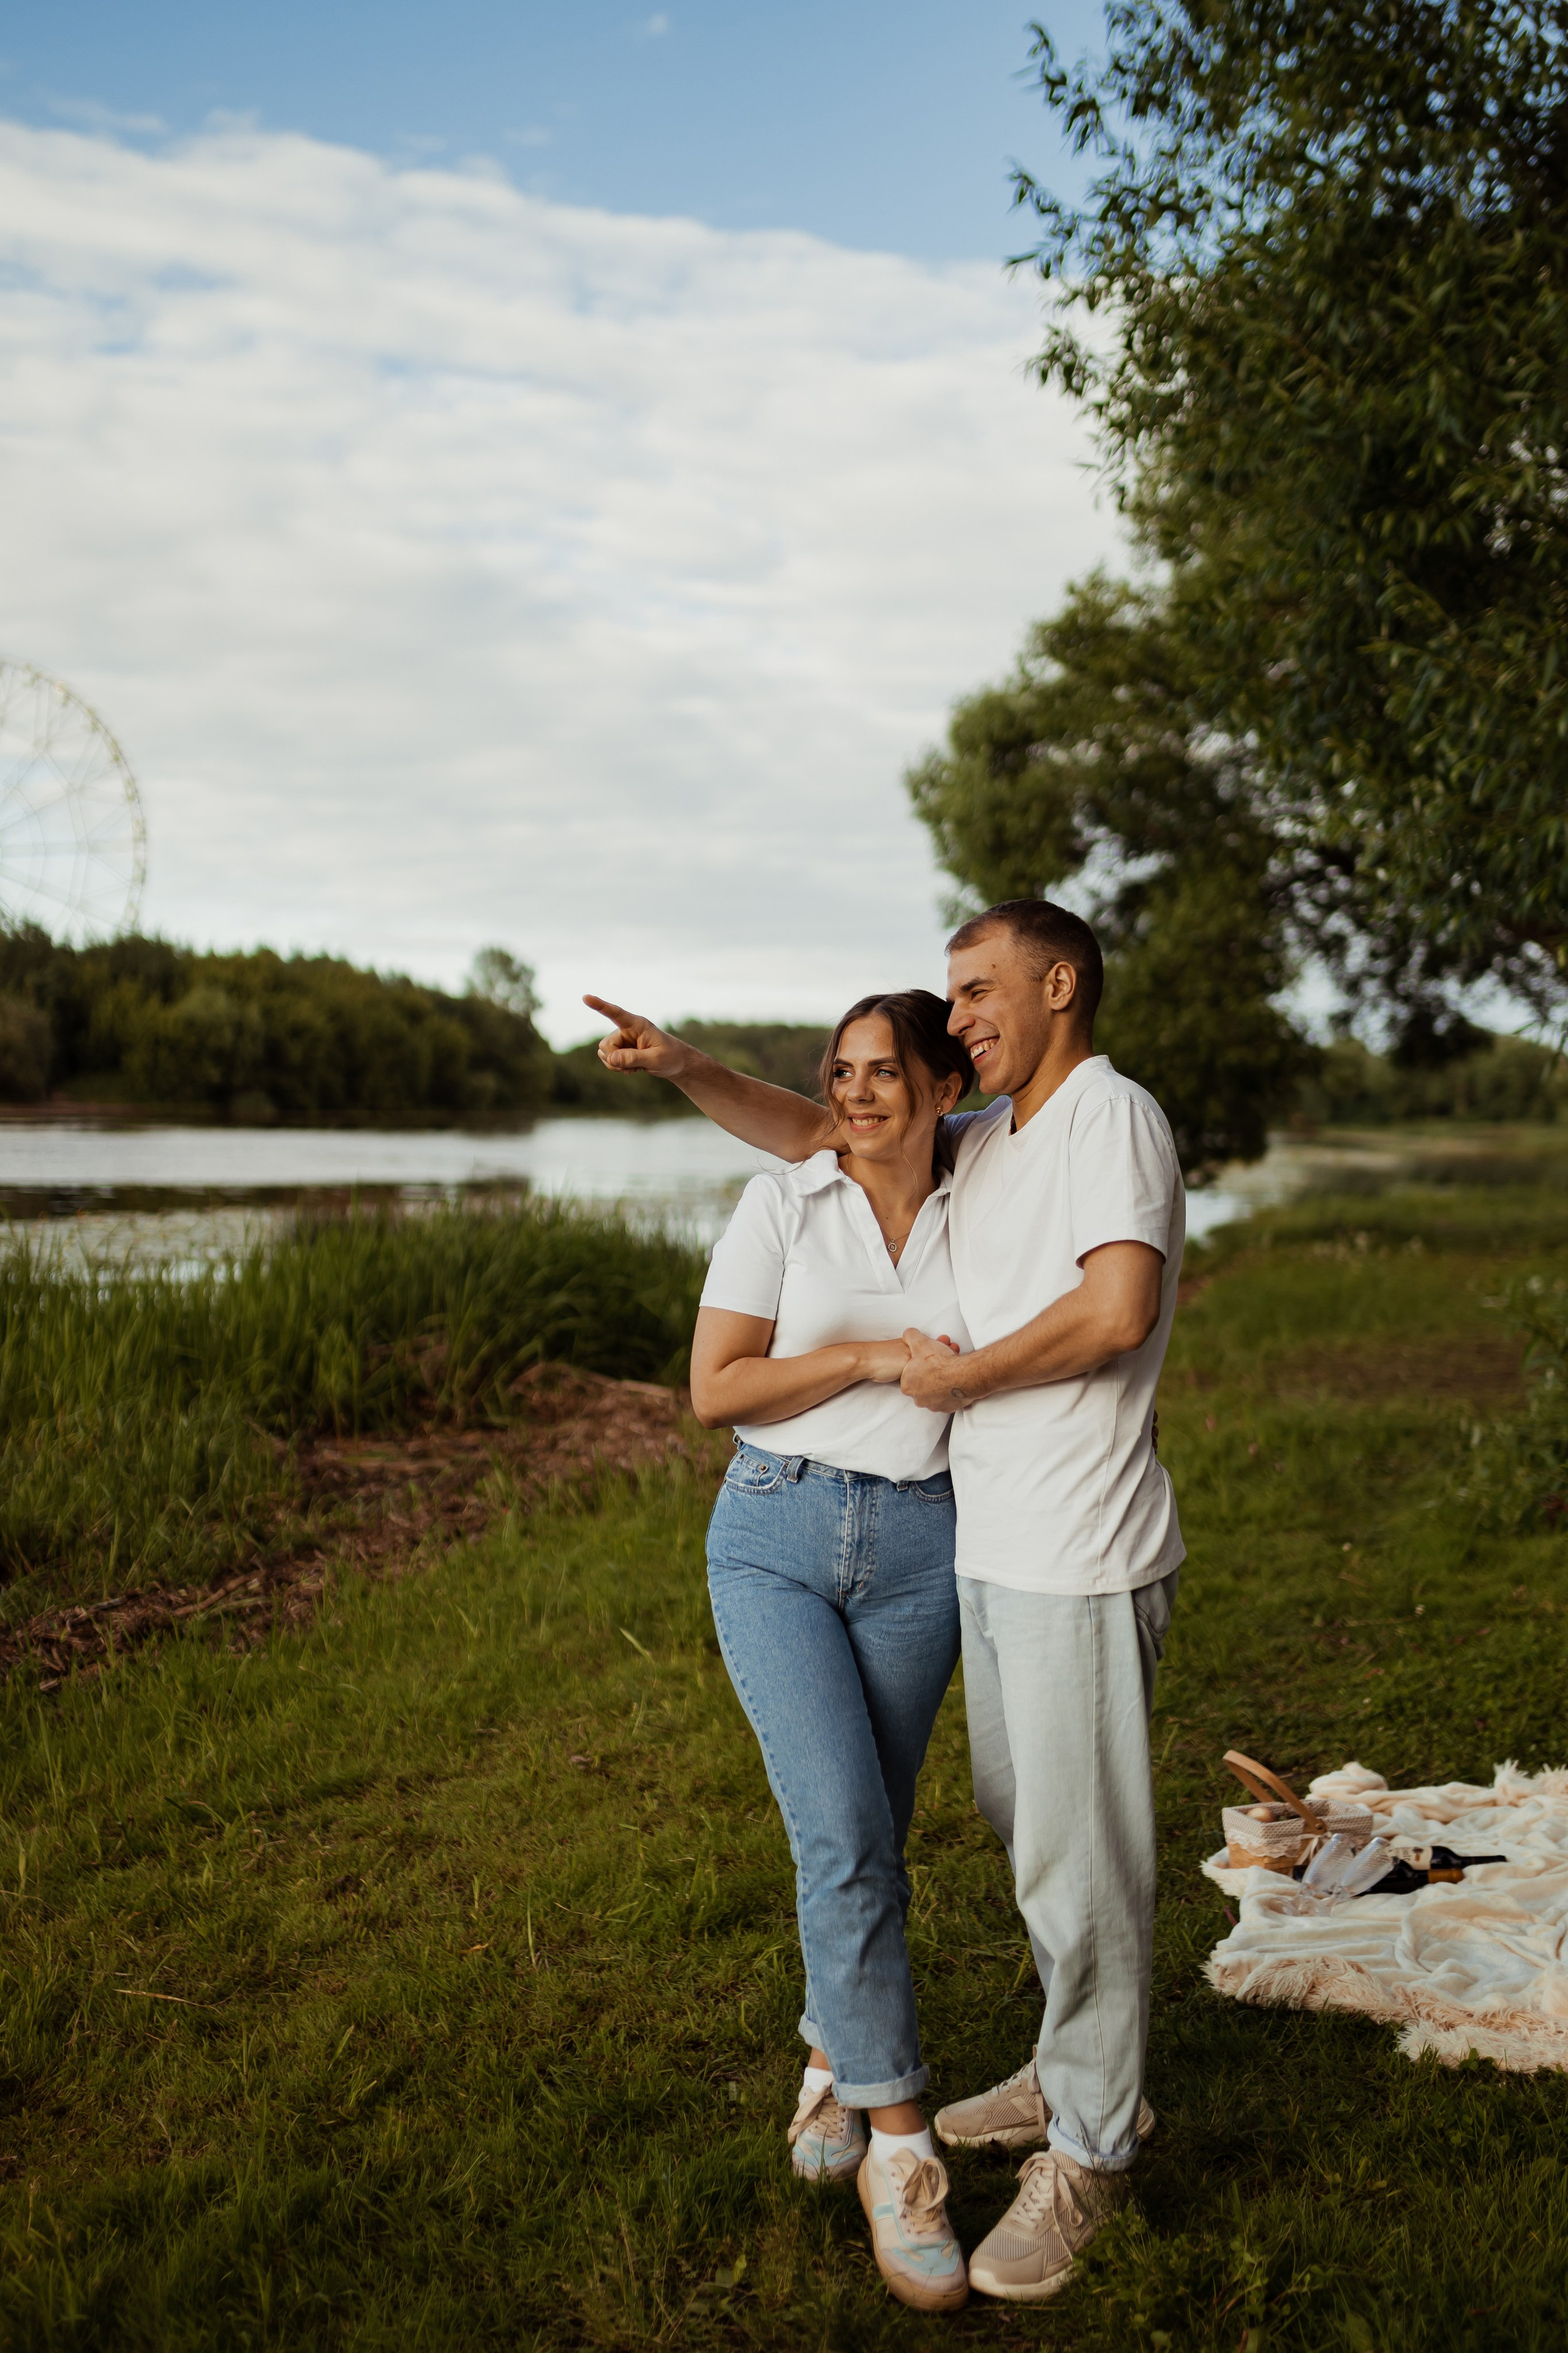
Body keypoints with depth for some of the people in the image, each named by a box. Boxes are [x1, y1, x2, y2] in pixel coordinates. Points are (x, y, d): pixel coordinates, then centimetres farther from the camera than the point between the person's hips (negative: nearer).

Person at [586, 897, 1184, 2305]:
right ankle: (1077, 2076, 36)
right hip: (990, 1551, 9)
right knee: (1028, 1827, 19)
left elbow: (1119, 1306, -25)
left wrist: (962, 1375, -12)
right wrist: (685, 1068, 6)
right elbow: (816, 1133, 20)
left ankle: (1090, 2149, 16)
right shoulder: (983, 1142, 14)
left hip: (1081, 1563, -9)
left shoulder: (1113, 1116, -12)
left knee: (1080, 1856, 1)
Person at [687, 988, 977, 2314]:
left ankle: (834, 2060, 35)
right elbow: (714, 1389, -6)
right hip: (776, 1539, -2)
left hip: (919, 1552, 2)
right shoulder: (781, 1206, -2)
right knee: (844, 1832, -14)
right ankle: (900, 2148, -3)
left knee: (865, 1837, 9)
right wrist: (874, 1358, -12)